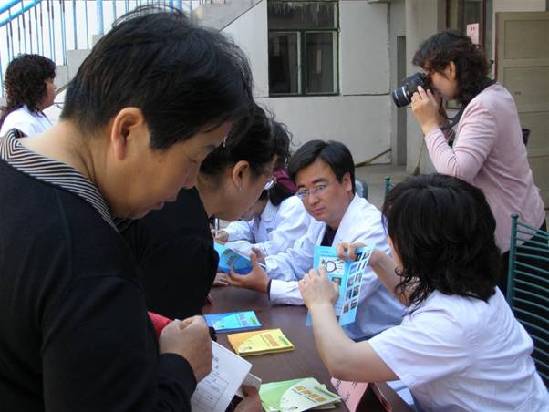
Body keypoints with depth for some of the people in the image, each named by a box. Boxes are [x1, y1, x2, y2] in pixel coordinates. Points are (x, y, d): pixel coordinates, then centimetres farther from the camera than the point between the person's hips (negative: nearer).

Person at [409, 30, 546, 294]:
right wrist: (439, 119, 2)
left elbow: (455, 173, -30)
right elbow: (463, 152, 14)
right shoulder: (495, 93, 9)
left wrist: (429, 124, -20)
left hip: (508, 236, -10)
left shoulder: (483, 107, -21)